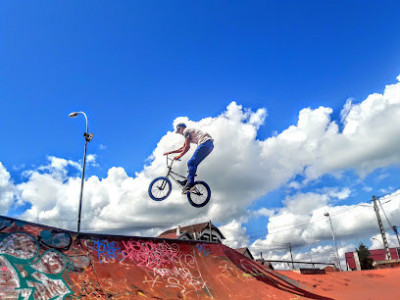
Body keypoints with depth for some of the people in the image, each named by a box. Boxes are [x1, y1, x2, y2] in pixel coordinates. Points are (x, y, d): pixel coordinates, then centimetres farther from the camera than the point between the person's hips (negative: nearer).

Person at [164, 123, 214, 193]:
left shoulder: (186, 131, 3)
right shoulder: (189, 132, 33)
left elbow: (187, 147, -8)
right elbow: (183, 148, 34)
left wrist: (179, 156, -1)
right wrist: (170, 152, 33)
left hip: (205, 143, -10)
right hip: (210, 145, 10)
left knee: (191, 163, -11)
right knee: (194, 164, 12)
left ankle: (190, 183, -16)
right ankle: (187, 181, 14)